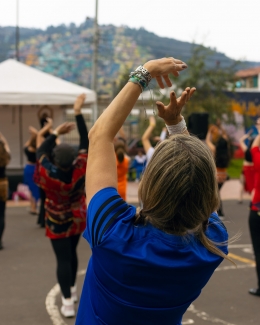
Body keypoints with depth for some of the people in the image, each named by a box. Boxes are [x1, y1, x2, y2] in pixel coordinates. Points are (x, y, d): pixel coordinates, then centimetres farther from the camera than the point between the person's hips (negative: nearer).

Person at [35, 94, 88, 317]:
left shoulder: (49, 174, -25)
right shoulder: (79, 171, -21)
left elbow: (41, 151, -7)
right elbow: (86, 142, -17)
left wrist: (56, 133, -4)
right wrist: (78, 113, -19)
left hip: (57, 223, -3)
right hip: (77, 219, 3)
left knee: (63, 259, -3)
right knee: (72, 253, 22)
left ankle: (68, 302, -8)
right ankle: (72, 290, 36)